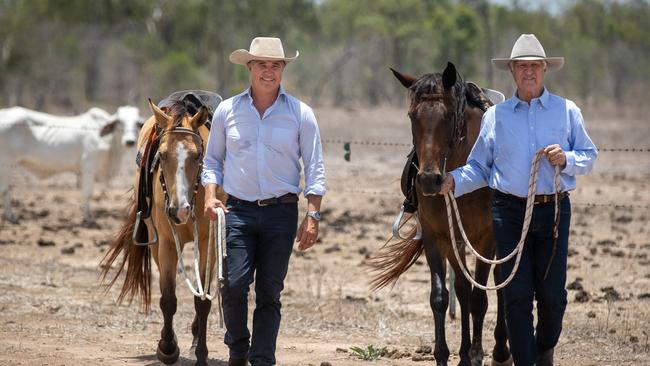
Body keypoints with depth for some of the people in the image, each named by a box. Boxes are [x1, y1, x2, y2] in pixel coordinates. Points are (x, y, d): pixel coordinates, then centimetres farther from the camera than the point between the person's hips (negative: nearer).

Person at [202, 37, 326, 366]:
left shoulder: (300, 114, 2)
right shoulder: (227, 110, 5)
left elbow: (315, 169, 3)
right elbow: (212, 160, 14)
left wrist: (312, 216, -5)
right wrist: (210, 197, -3)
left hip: (281, 212, 0)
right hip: (238, 211, 0)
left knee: (269, 294, 2)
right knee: (234, 284, -12)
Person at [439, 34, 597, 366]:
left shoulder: (567, 111, 6)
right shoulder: (495, 115, 8)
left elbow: (588, 157, 9)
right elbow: (479, 167, 10)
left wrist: (567, 159, -12)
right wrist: (454, 181, -8)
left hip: (554, 210, 0)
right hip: (509, 211, 0)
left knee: (552, 294, 3)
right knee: (516, 295, -1)